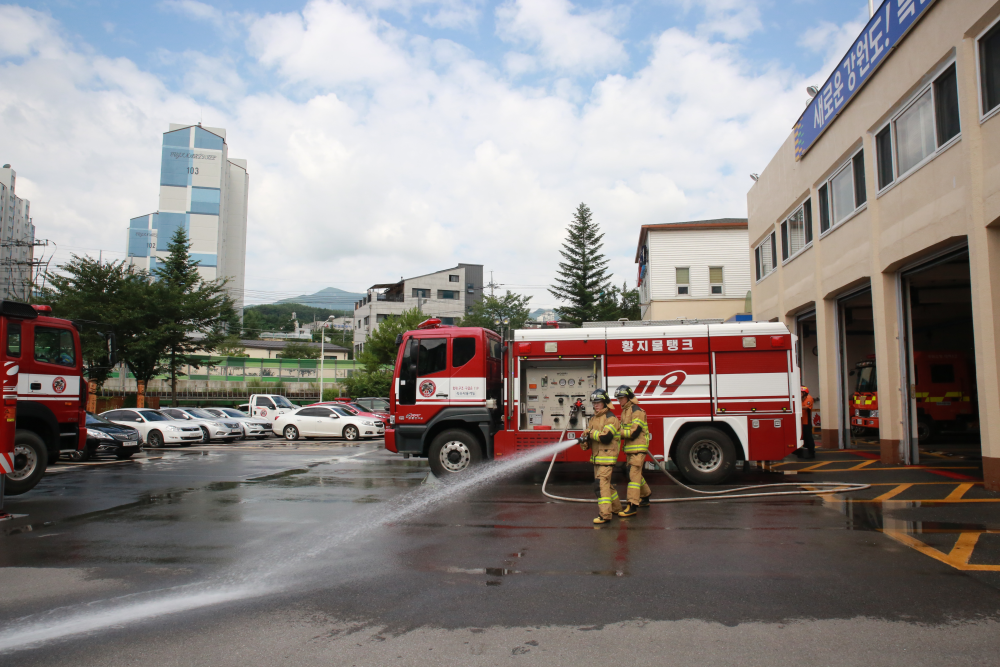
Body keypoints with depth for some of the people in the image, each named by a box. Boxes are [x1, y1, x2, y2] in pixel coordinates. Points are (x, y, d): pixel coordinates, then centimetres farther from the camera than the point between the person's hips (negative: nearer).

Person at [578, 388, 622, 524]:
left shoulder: (611, 418, -11)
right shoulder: (593, 419, 15)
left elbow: (606, 437, -23)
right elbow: (589, 436, 16)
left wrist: (591, 432, -14)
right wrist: (584, 442, -6)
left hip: (607, 457, -9)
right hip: (596, 457, 9)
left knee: (601, 483, -15)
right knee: (606, 483, 18)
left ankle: (604, 514, -15)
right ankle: (616, 507, 34)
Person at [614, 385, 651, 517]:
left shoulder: (637, 411, -14)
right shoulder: (625, 411, 15)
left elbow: (634, 432, -21)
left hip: (638, 448, -10)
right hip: (630, 449, 10)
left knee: (634, 475, -13)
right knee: (636, 474, 19)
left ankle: (632, 506, -16)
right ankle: (645, 499, 34)